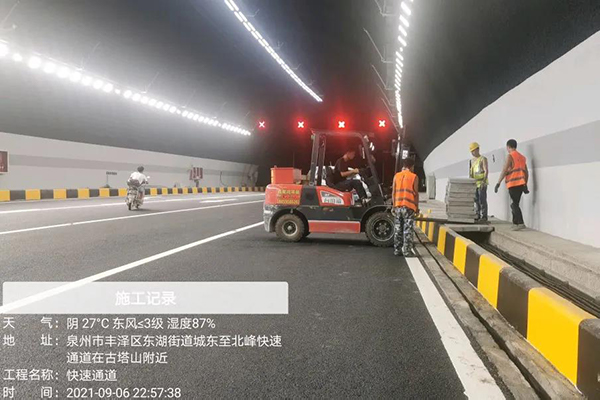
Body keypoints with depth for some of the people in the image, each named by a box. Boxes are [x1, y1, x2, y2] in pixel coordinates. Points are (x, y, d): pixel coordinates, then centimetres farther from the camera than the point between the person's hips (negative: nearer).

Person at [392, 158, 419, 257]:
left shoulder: (397, 176, 8)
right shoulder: (414, 177, -2)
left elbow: (393, 192, 6)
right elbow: (415, 193, -3)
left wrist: (394, 206, 12)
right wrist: (417, 207, 5)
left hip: (398, 207, 4)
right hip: (409, 207, -4)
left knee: (398, 230, 9)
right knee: (408, 230, 0)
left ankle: (397, 250, 11)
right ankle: (407, 251, -2)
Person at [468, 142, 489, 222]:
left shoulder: (483, 159, -2)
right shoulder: (472, 161, 17)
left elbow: (486, 171, -10)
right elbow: (470, 173, 17)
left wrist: (484, 181, -22)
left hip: (482, 183, -6)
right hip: (474, 183, 6)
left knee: (482, 200, -8)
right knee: (476, 200, 6)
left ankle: (484, 217, -6)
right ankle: (477, 216, 11)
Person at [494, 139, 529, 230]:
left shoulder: (510, 156, -5)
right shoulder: (522, 157, 18)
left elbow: (504, 170, -12)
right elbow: (526, 172, 18)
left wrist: (498, 183, -10)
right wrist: (525, 185, 22)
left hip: (513, 184, -8)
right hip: (521, 184, 8)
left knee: (515, 204, -9)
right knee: (515, 203, 15)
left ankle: (521, 223, -18)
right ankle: (515, 223, 19)